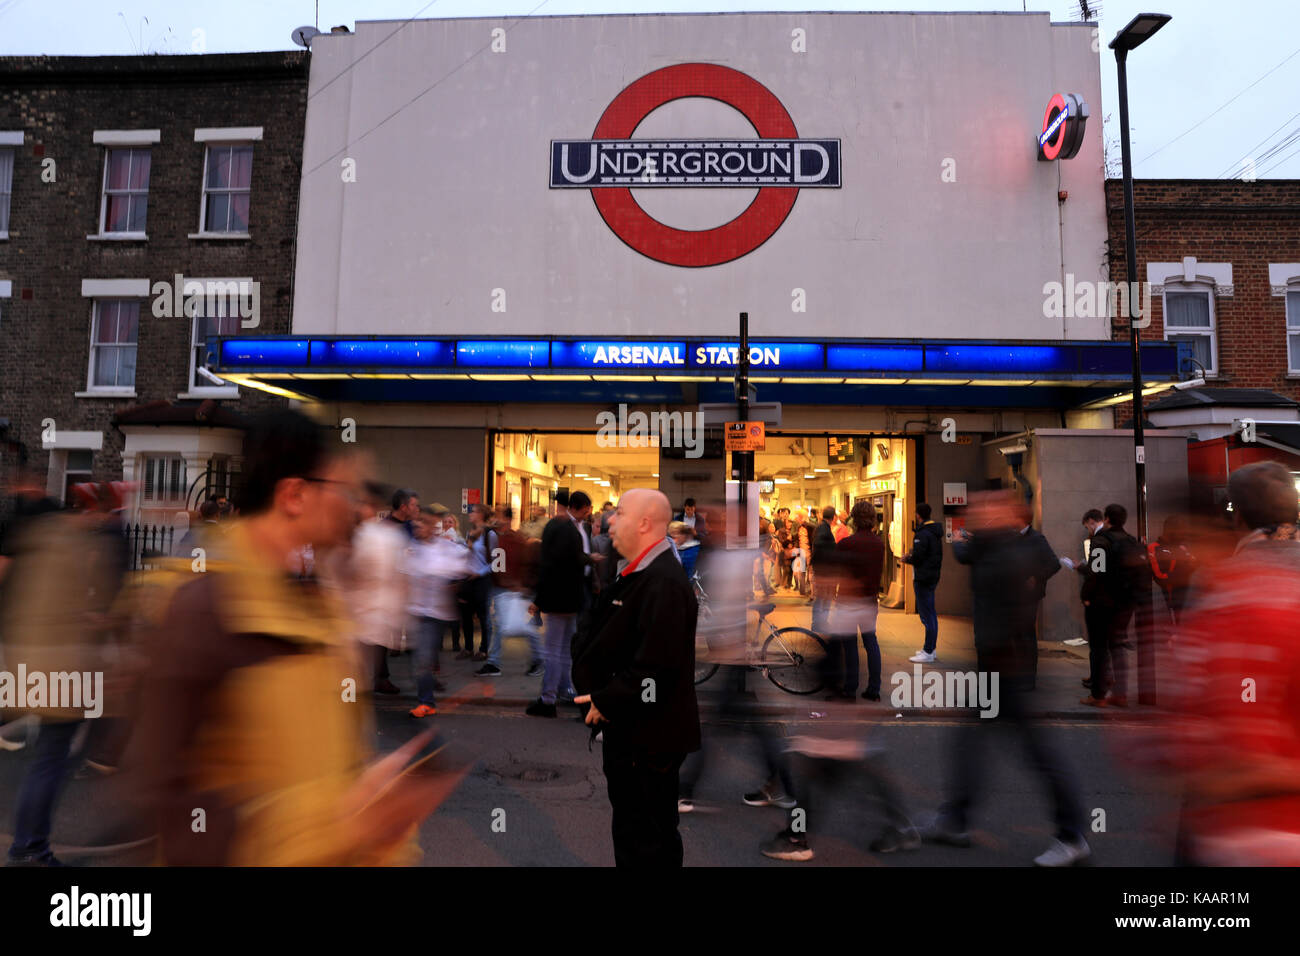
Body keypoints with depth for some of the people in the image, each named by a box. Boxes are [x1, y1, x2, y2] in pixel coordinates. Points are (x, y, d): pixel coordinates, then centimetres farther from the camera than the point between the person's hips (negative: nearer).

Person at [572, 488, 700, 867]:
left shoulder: (663, 582, -24)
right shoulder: (640, 574, 8)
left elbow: (656, 667, -29)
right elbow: (607, 643, 17)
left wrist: (606, 702, -17)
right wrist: (595, 693, 4)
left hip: (649, 737, -10)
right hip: (630, 730, 10)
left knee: (649, 842, 7)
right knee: (630, 829, 24)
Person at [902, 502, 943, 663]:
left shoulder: (922, 533, -19)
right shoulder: (935, 532, 12)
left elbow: (917, 557, -21)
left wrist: (906, 559, -1)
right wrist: (912, 555, 15)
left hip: (923, 578, -10)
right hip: (933, 576, 10)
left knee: (926, 615, -6)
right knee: (930, 613, 16)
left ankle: (928, 653, -2)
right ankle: (931, 649, 25)